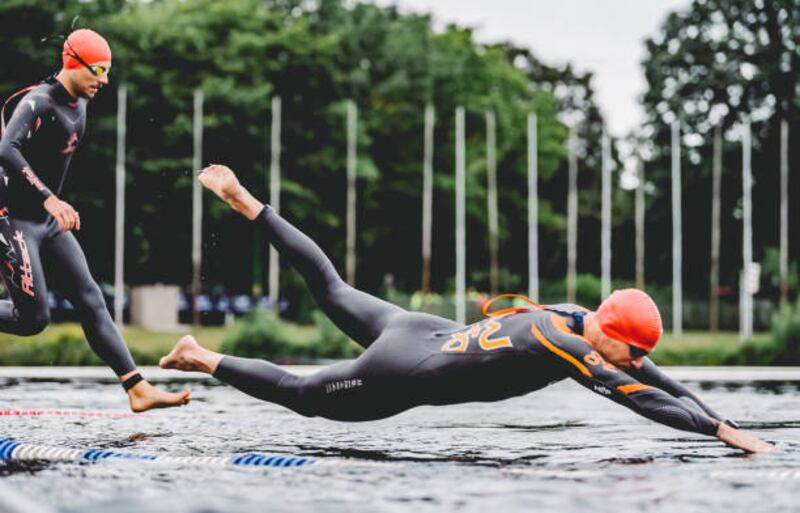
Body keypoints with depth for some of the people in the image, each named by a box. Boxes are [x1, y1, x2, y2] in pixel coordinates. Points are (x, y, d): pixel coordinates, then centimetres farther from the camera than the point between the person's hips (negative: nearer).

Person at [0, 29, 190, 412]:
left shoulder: (79, 106, 9)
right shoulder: (38, 102, -18)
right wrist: (50, 199, -41)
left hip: (49, 220, 9)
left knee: (90, 300, 1)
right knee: (33, 317, -12)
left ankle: (138, 389, -3)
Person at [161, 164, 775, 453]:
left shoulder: (579, 319, -5)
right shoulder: (562, 345, -29)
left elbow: (665, 383, 0)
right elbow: (640, 397, -36)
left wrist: (724, 421, -7)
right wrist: (722, 430, -36)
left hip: (421, 331, 8)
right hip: (400, 377, -8)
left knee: (333, 292, 25)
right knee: (301, 395, 11)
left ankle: (244, 201, 30)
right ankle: (203, 358, 20)